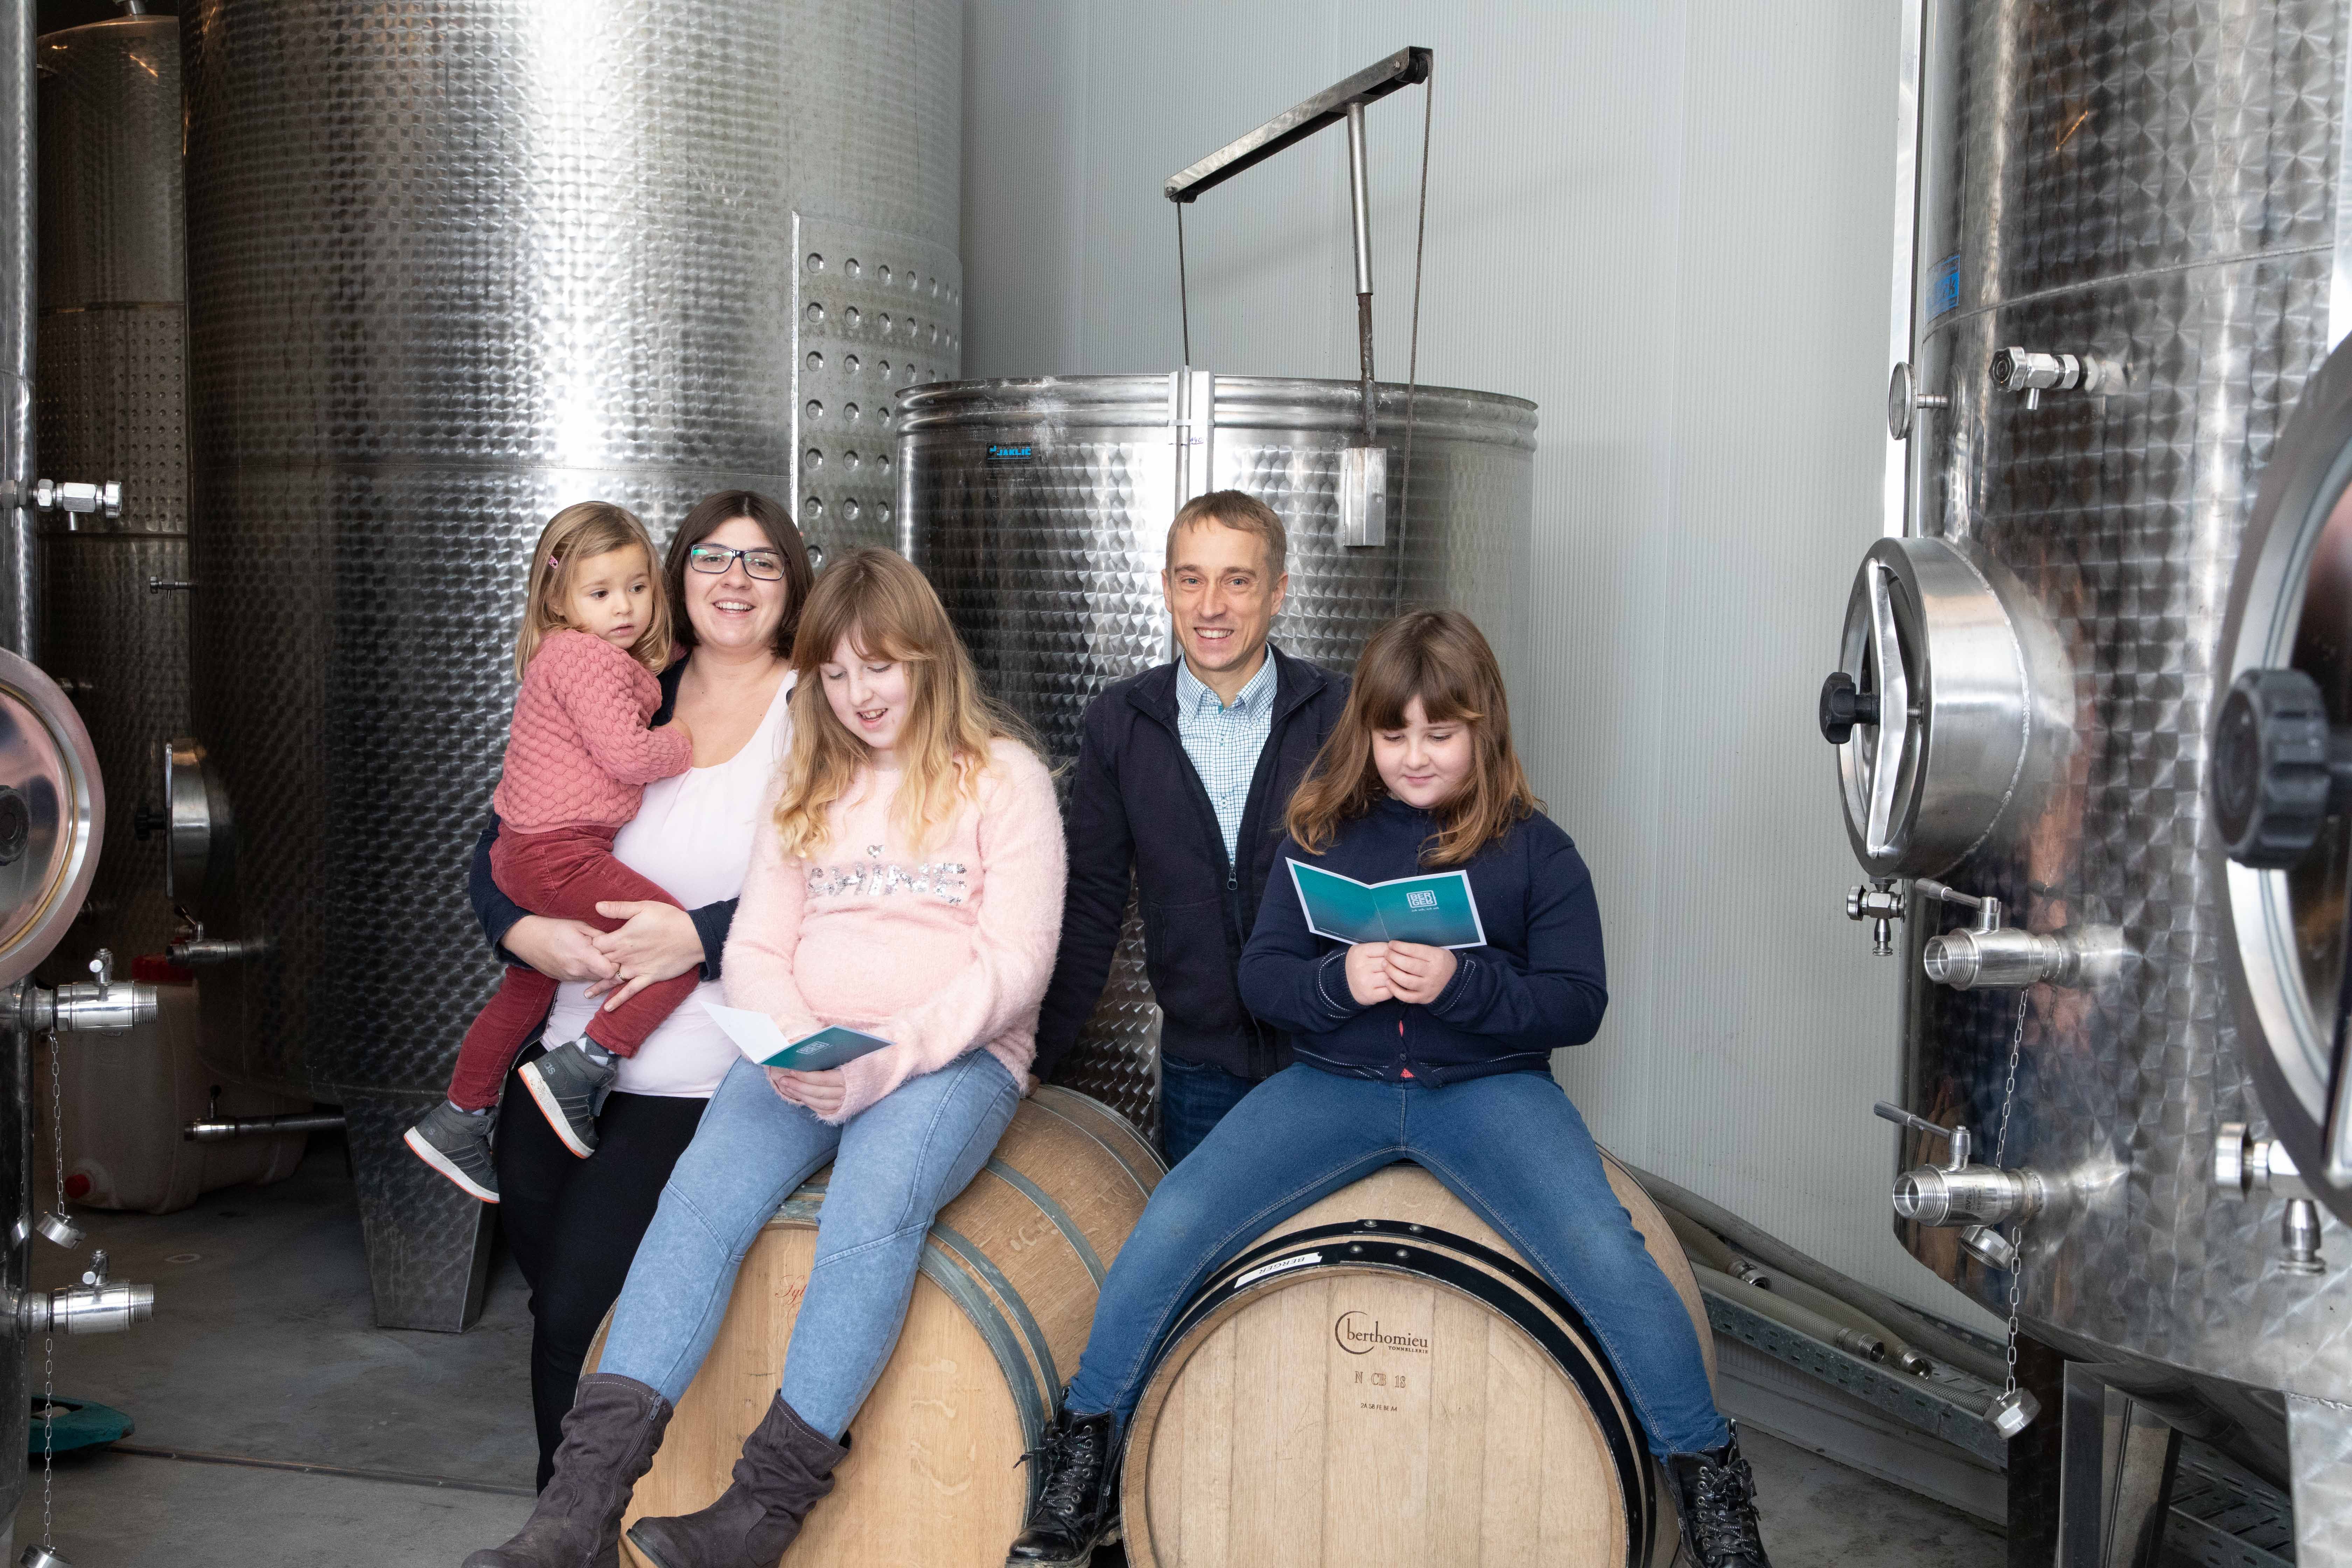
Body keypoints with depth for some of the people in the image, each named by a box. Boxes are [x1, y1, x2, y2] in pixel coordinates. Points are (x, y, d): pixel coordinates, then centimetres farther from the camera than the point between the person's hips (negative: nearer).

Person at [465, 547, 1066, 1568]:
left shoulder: (1003, 777, 5)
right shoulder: (810, 786, 20)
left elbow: (1015, 963, -5)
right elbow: (755, 949, 12)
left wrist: (889, 1058, -18)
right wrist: (798, 1048, -10)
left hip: (953, 1058, -3)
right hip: (803, 1055, 4)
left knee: (875, 1201, -35)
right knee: (703, 1192, -26)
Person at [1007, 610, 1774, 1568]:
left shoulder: (1533, 848, 1)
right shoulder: (1324, 833, 7)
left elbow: (1578, 1005, -3)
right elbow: (1261, 978, 4)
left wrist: (1462, 983, -22)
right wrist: (1338, 983, -18)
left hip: (1489, 1087, -1)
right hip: (1335, 1083, 2)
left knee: (1605, 1254, -27)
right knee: (1173, 1222, -19)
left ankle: (1707, 1473, -3)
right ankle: (1086, 1450, 2)